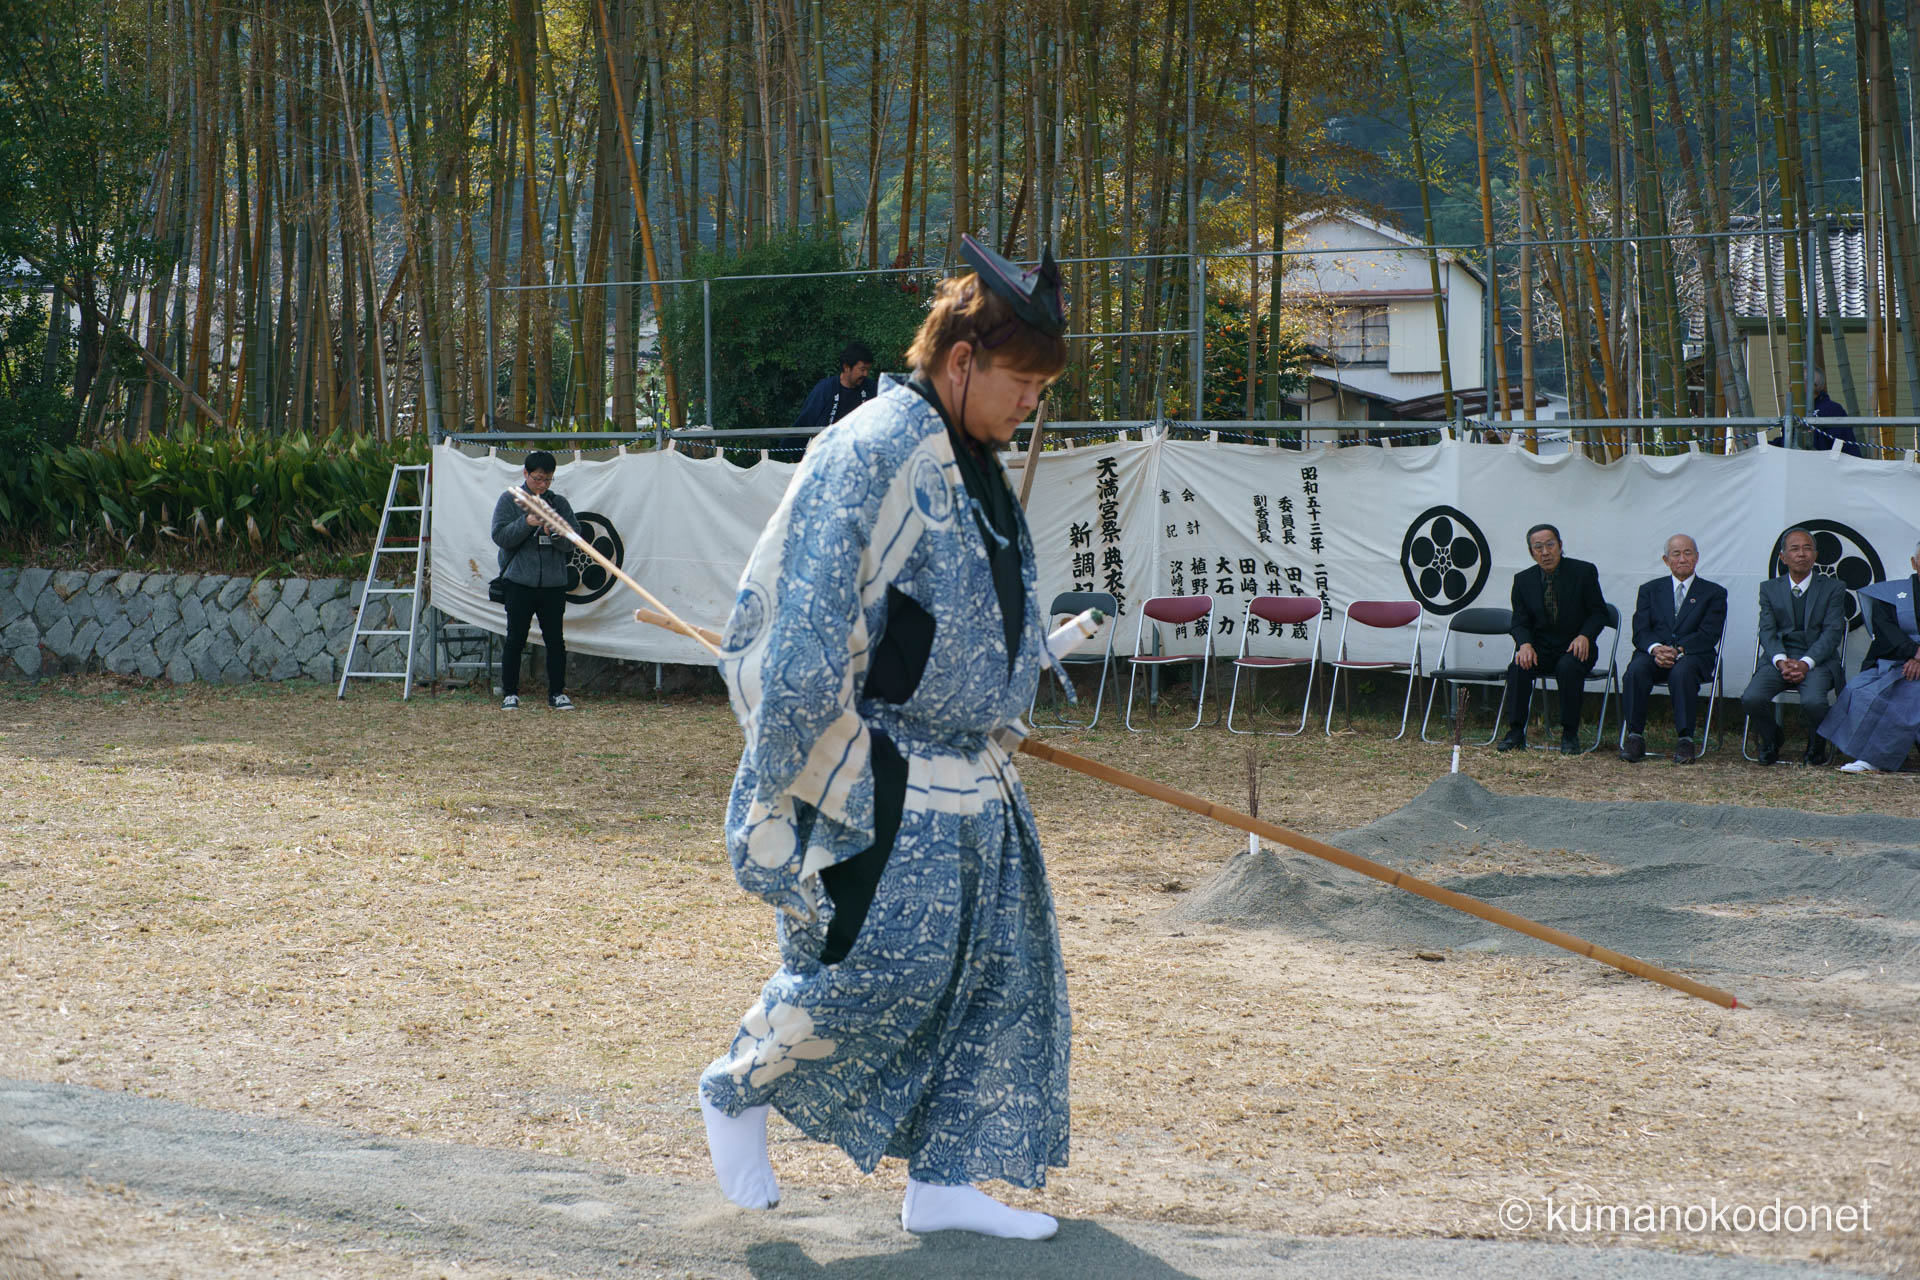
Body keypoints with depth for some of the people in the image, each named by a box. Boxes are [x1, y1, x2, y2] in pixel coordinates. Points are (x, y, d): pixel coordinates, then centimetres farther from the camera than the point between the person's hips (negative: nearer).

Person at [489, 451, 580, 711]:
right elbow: (500, 536, -5)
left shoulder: (559, 503, 12)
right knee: (515, 639, 1)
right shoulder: (509, 501, 5)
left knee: (555, 640, 2)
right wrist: (526, 523, -18)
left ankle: (557, 692, 10)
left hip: (553, 583, 2)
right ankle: (510, 693, 8)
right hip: (519, 582, -2)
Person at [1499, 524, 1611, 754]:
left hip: (1576, 647, -2)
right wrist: (1525, 644, -17)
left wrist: (1585, 636, -20)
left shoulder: (1584, 572, -4)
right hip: (1541, 647, 2)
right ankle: (1516, 732, -17)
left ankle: (1570, 735, -23)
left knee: (1568, 667, -35)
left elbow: (1599, 613, -1)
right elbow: (1520, 623, 5)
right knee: (1519, 667, -28)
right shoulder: (1523, 580, 4)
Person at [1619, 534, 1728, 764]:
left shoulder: (1714, 593, 12)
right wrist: (1656, 649, -18)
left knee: (1681, 672, -38)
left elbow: (1708, 635, -2)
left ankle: (1685, 740, -35)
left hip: (1693, 657, -2)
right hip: (1653, 654, 2)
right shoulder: (1650, 590, 19)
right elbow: (1640, 630, 6)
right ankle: (1635, 737, -28)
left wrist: (1678, 650, -18)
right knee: (1636, 670, -33)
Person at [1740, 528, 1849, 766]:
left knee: (1813, 702, -34)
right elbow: (1767, 631, 4)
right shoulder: (1769, 588, 13)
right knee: (1751, 699, -27)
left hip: (1818, 659, -2)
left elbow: (1832, 632, -3)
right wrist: (1781, 662, -17)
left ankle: (1816, 747, 0)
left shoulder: (1833, 588, 7)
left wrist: (1805, 663, -18)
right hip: (1778, 659, 2)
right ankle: (1770, 744, 5)